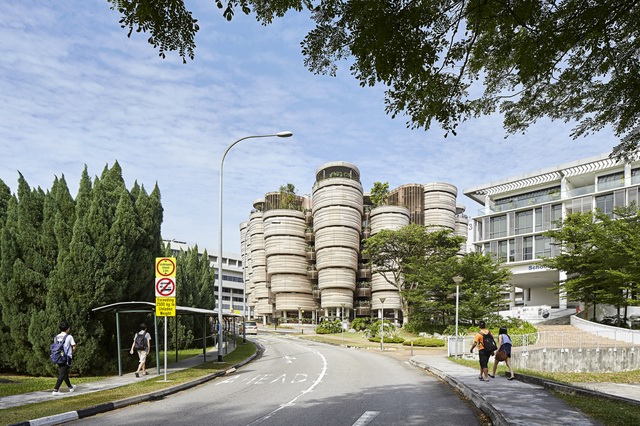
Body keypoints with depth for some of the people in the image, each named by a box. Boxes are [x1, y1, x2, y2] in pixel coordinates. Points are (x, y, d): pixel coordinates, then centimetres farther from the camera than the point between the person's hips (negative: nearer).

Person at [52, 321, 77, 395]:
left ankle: (70, 387, 36)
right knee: (62, 374, -4)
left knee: (65, 373, 19)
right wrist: (71, 352, 13)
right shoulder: (69, 337, -10)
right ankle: (55, 390, -12)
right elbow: (74, 348, -7)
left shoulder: (56, 337, 5)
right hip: (67, 358, -6)